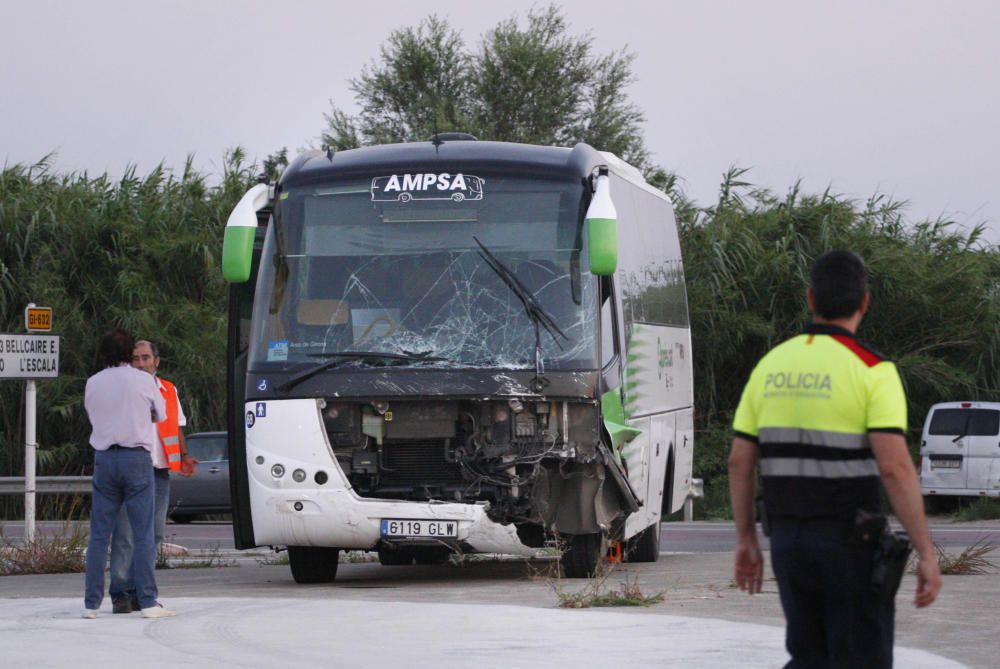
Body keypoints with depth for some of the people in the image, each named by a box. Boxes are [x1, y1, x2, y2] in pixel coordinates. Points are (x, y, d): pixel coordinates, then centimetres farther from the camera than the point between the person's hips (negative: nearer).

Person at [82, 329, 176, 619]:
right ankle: (148, 602, -7)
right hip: (136, 456, -3)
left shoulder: (93, 383, 6)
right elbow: (161, 415, 10)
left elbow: (92, 414, 13)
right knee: (143, 534, -2)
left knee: (99, 534, 6)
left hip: (104, 458, 3)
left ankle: (91, 603, 5)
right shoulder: (143, 380, -2)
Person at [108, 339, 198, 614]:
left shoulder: (169, 391, 16)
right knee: (125, 533, -8)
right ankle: (120, 594, -5)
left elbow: (177, 427, 23)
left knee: (154, 534, 5)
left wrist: (184, 456, 9)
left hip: (159, 471, 5)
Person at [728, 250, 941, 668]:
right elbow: (895, 468, -21)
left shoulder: (771, 366, 5)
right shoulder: (872, 371, -13)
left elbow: (739, 462, 8)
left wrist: (746, 541, 18)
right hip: (853, 545, -5)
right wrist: (926, 554, -18)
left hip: (789, 539, 5)